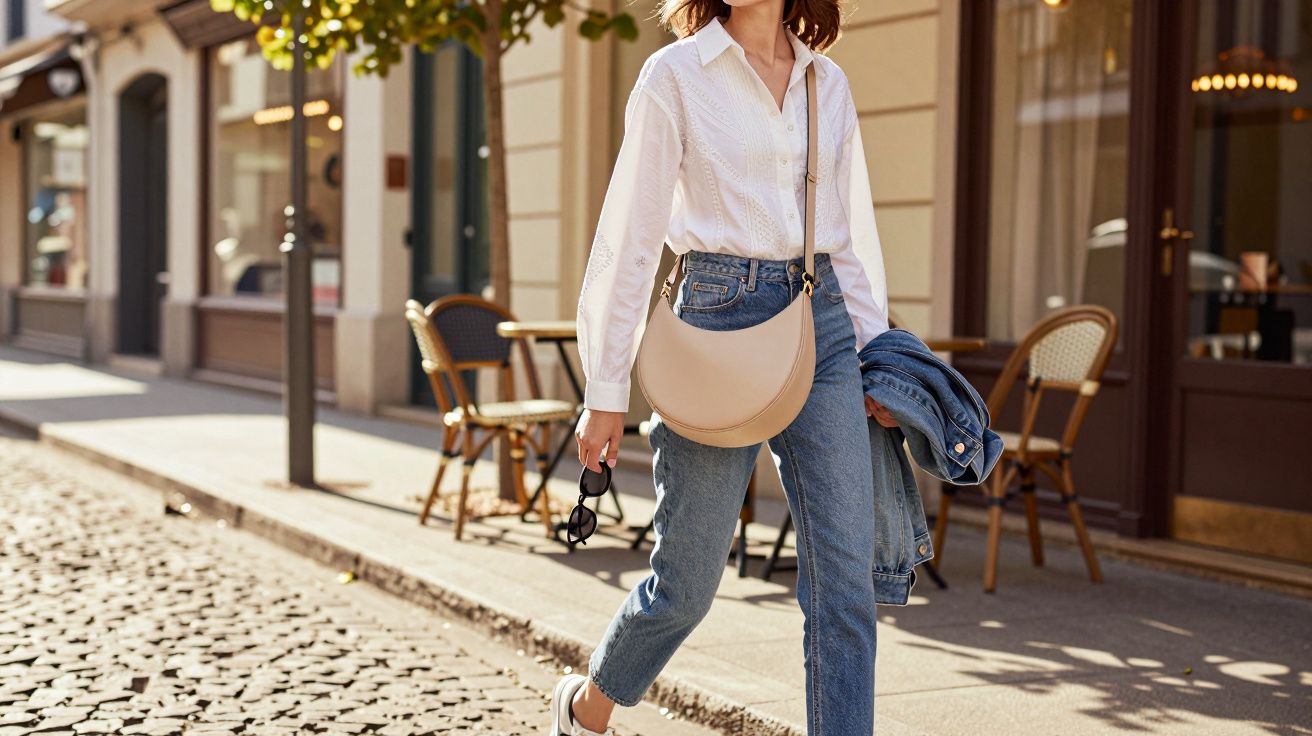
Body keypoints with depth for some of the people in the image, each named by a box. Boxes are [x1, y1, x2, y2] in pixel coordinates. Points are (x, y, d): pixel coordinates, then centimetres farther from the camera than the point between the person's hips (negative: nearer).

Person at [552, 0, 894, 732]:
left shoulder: (829, 84, 12)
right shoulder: (674, 76, -1)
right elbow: (631, 236, -4)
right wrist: (607, 391, -5)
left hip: (822, 322, 4)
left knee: (846, 582, -2)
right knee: (688, 581, 6)